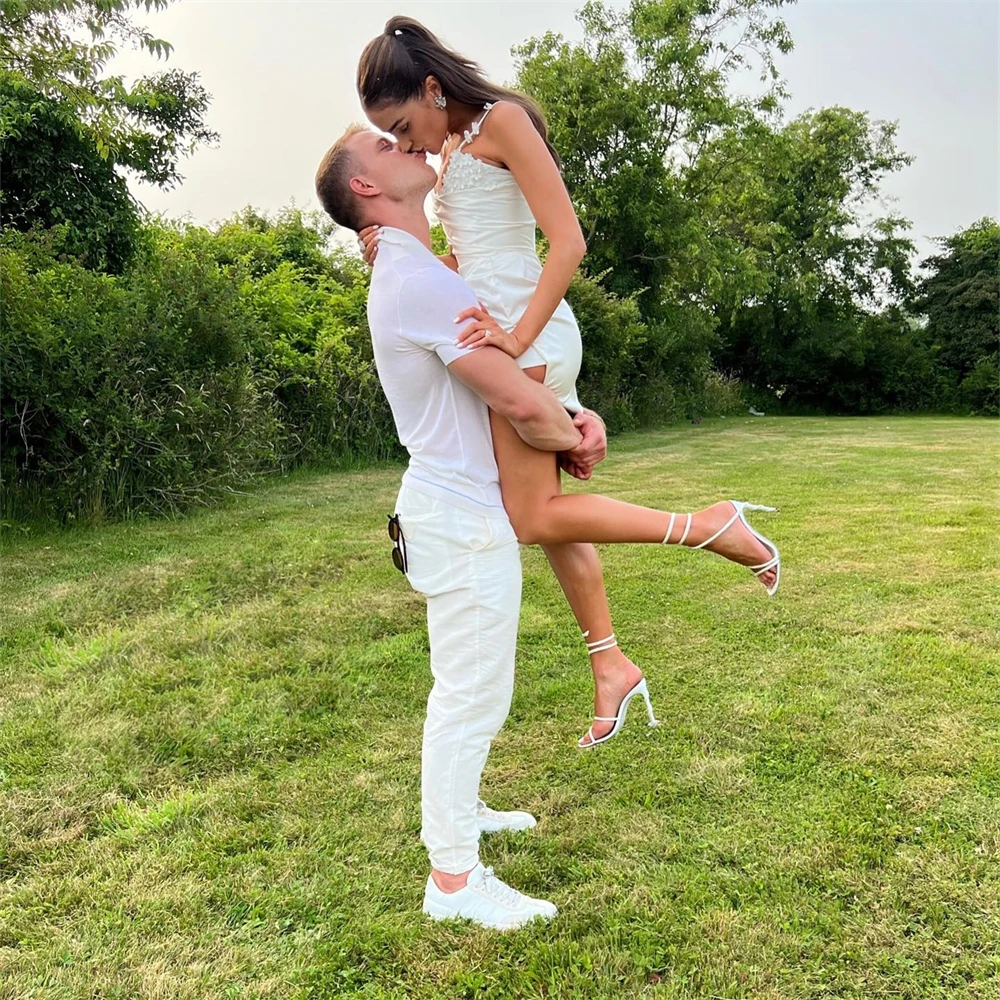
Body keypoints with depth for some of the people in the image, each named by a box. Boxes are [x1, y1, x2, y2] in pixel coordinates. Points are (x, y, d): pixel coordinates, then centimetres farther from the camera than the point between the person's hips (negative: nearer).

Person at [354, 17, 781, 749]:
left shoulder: (501, 120, -5)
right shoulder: (449, 152, 21)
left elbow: (569, 243, -15)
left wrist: (521, 333, -24)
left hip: (530, 336, -9)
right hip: (499, 335, 9)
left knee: (533, 519, -12)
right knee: (546, 514, 10)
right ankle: (611, 665, 21)